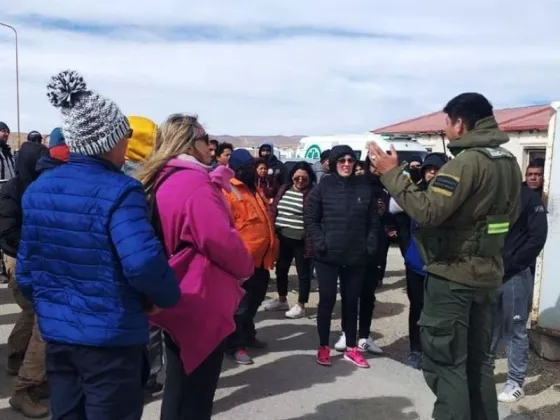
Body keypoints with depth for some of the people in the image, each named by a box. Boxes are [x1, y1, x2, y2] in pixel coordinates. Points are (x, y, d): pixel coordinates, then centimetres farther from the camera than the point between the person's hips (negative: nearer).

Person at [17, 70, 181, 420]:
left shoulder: (38, 189, 3)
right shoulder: (119, 191, -19)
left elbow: (26, 268, 8)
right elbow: (143, 263, -31)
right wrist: (167, 297, -12)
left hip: (57, 332, 7)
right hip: (111, 337, -7)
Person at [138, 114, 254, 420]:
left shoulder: (163, 180, 10)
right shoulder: (194, 183, -21)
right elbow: (221, 241, -24)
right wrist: (245, 268, -6)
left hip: (177, 301, 10)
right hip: (201, 303, -9)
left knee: (178, 388, 22)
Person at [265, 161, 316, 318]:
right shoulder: (284, 189, 8)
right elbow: (273, 210, 10)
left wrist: (312, 241, -19)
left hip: (301, 240, -6)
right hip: (282, 238, 6)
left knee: (303, 273, 6)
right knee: (281, 269, 18)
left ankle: (301, 305, 19)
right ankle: (282, 300, 36)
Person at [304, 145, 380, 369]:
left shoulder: (365, 188, 3)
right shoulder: (323, 187, -3)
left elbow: (373, 221, 7)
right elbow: (310, 218, -3)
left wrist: (371, 244, -3)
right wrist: (319, 242, -12)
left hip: (356, 256, 2)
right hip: (327, 256, -2)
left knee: (352, 302, 12)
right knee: (327, 300, 4)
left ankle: (351, 348, 26)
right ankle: (323, 347, 20)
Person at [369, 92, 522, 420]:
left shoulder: (467, 161, -19)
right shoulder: (509, 162, 8)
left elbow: (428, 211, -26)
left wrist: (392, 173, -19)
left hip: (453, 276, -9)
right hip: (488, 275, 9)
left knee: (445, 363, 1)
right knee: (479, 360, 19)